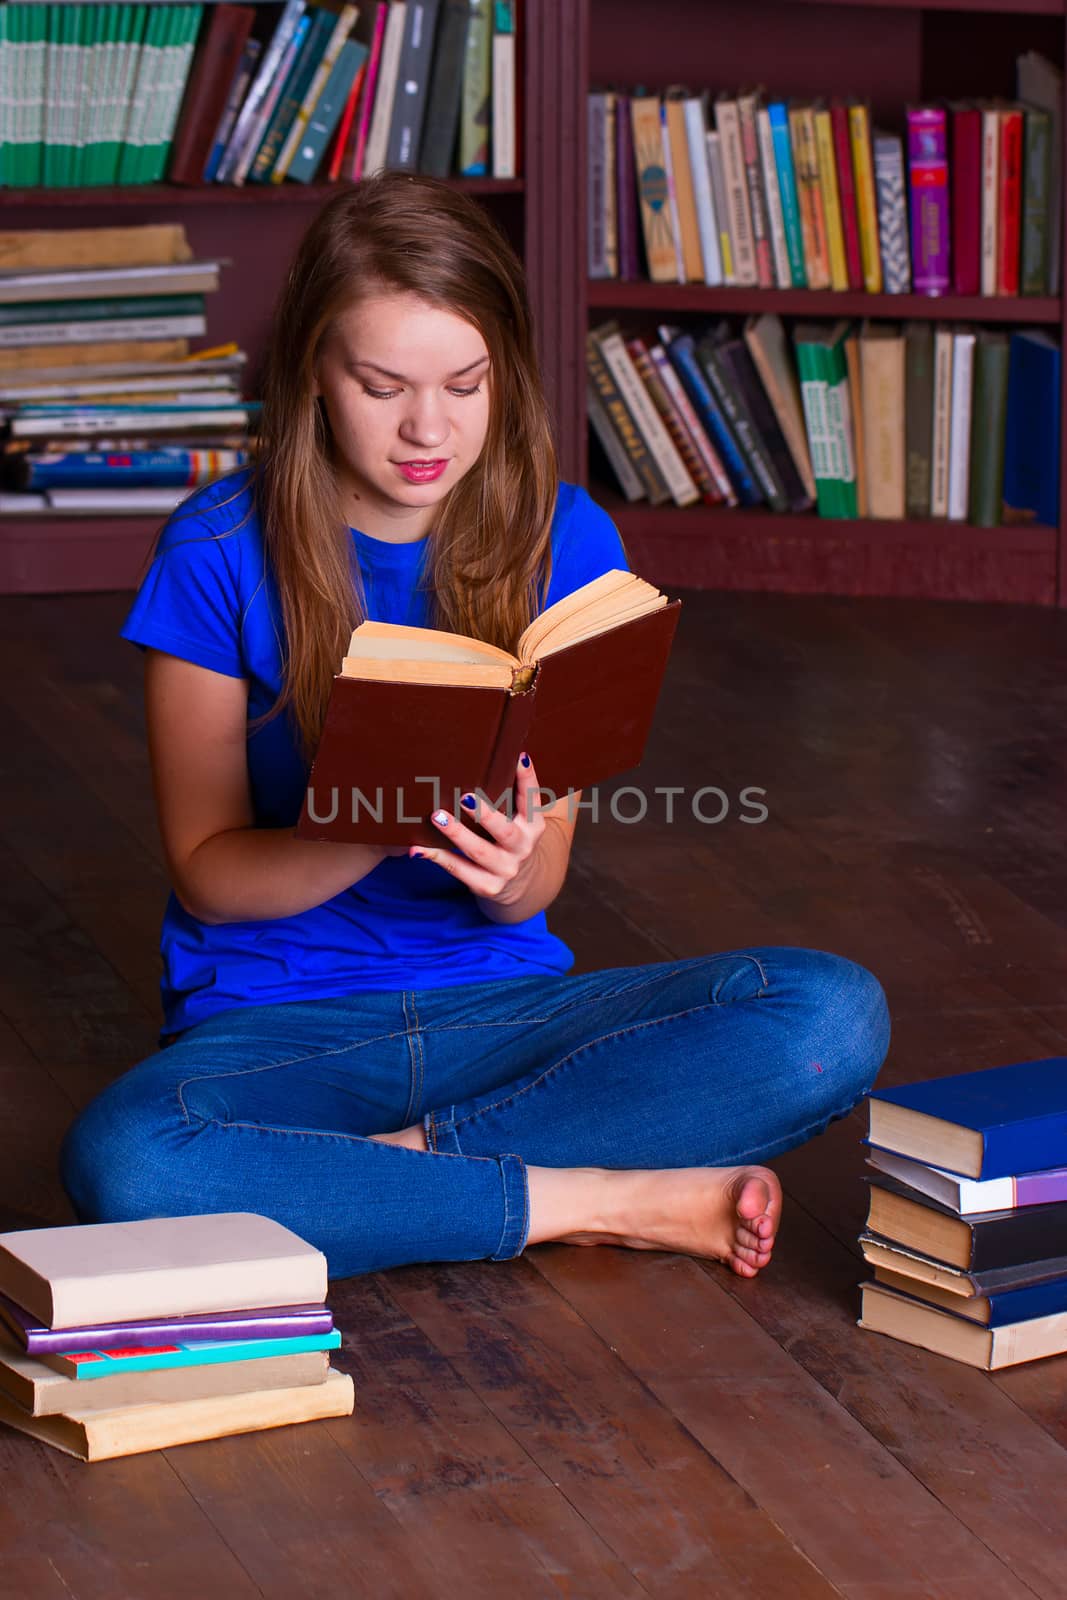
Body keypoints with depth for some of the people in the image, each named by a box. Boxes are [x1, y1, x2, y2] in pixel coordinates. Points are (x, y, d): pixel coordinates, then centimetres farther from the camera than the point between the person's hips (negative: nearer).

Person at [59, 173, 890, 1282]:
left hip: (499, 1001, 2)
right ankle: (615, 1204, -22)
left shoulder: (564, 540, -1)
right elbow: (207, 874, -6)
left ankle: (396, 1161, -17)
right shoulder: (219, 551, -8)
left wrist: (508, 864, -26)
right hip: (273, 1016, -2)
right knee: (121, 1163, -37)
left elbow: (533, 888, -1)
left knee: (833, 1017, -21)